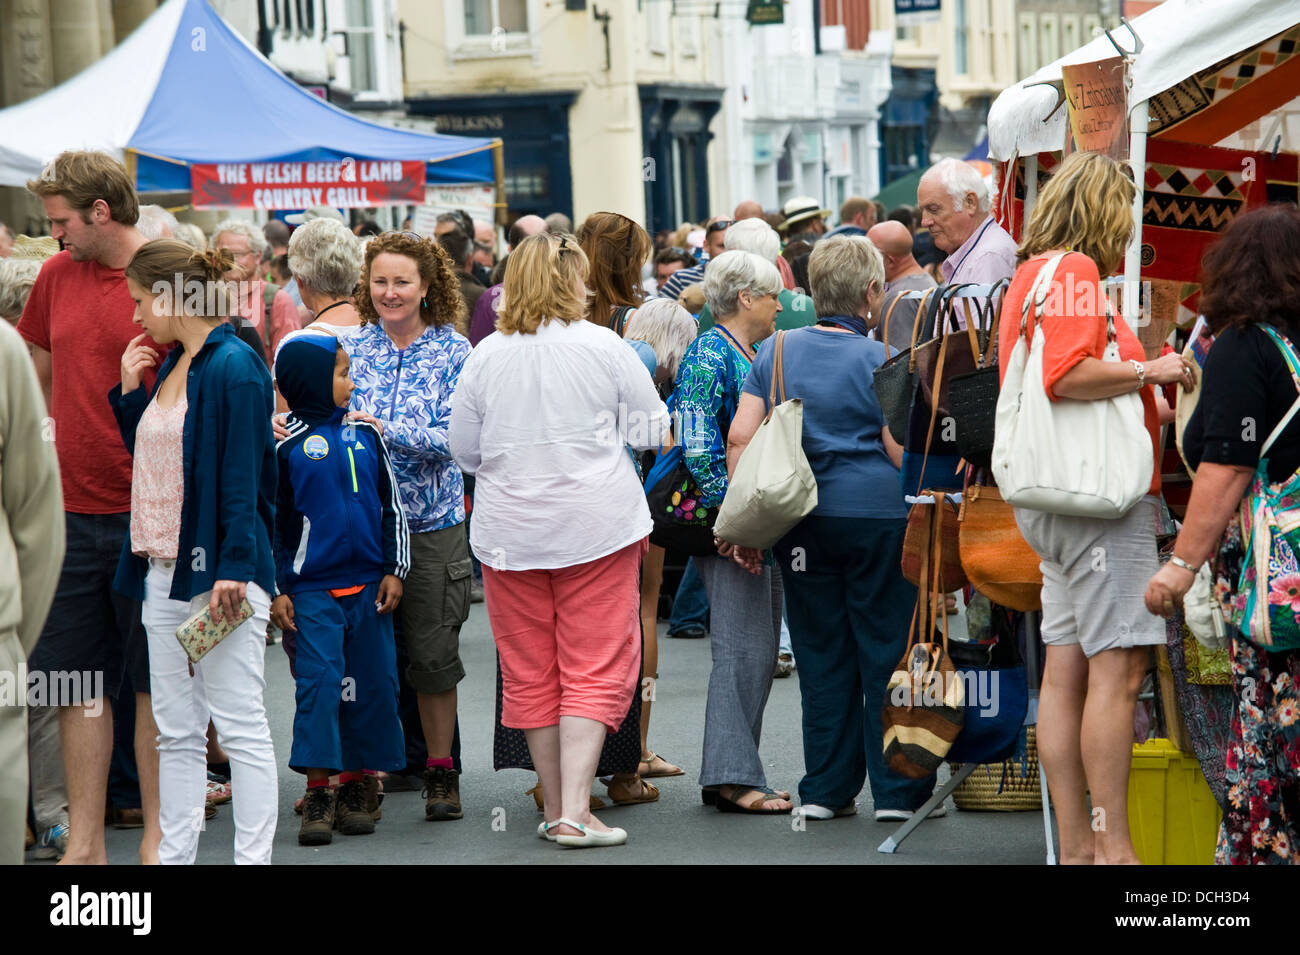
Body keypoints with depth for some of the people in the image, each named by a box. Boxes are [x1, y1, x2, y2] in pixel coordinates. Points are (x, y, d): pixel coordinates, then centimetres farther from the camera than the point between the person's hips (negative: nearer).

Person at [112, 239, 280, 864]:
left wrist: (233, 568, -20)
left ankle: (253, 856, -1)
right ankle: (175, 854, 15)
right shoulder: (167, 366, 14)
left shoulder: (234, 367, -12)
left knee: (240, 727, -4)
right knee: (176, 731, 11)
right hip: (164, 570, 9)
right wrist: (129, 391, 9)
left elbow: (242, 477, -16)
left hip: (219, 570, -9)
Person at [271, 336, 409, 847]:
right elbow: (269, 521, 1)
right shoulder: (287, 445, -4)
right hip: (313, 589, -4)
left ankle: (358, 785, 15)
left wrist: (394, 569, 9)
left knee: (372, 683, 5)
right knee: (319, 681, -10)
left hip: (368, 585, 4)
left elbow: (391, 506, 15)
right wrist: (276, 590, -2)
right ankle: (317, 794, -6)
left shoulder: (365, 434, 8)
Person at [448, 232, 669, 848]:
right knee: (596, 667, 0)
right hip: (596, 523, -3)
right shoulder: (604, 347, -6)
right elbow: (652, 430, 0)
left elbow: (464, 449, 7)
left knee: (530, 674, 11)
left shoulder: (486, 356, 0)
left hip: (510, 532, 3)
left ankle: (556, 808, 18)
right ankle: (575, 812, -10)